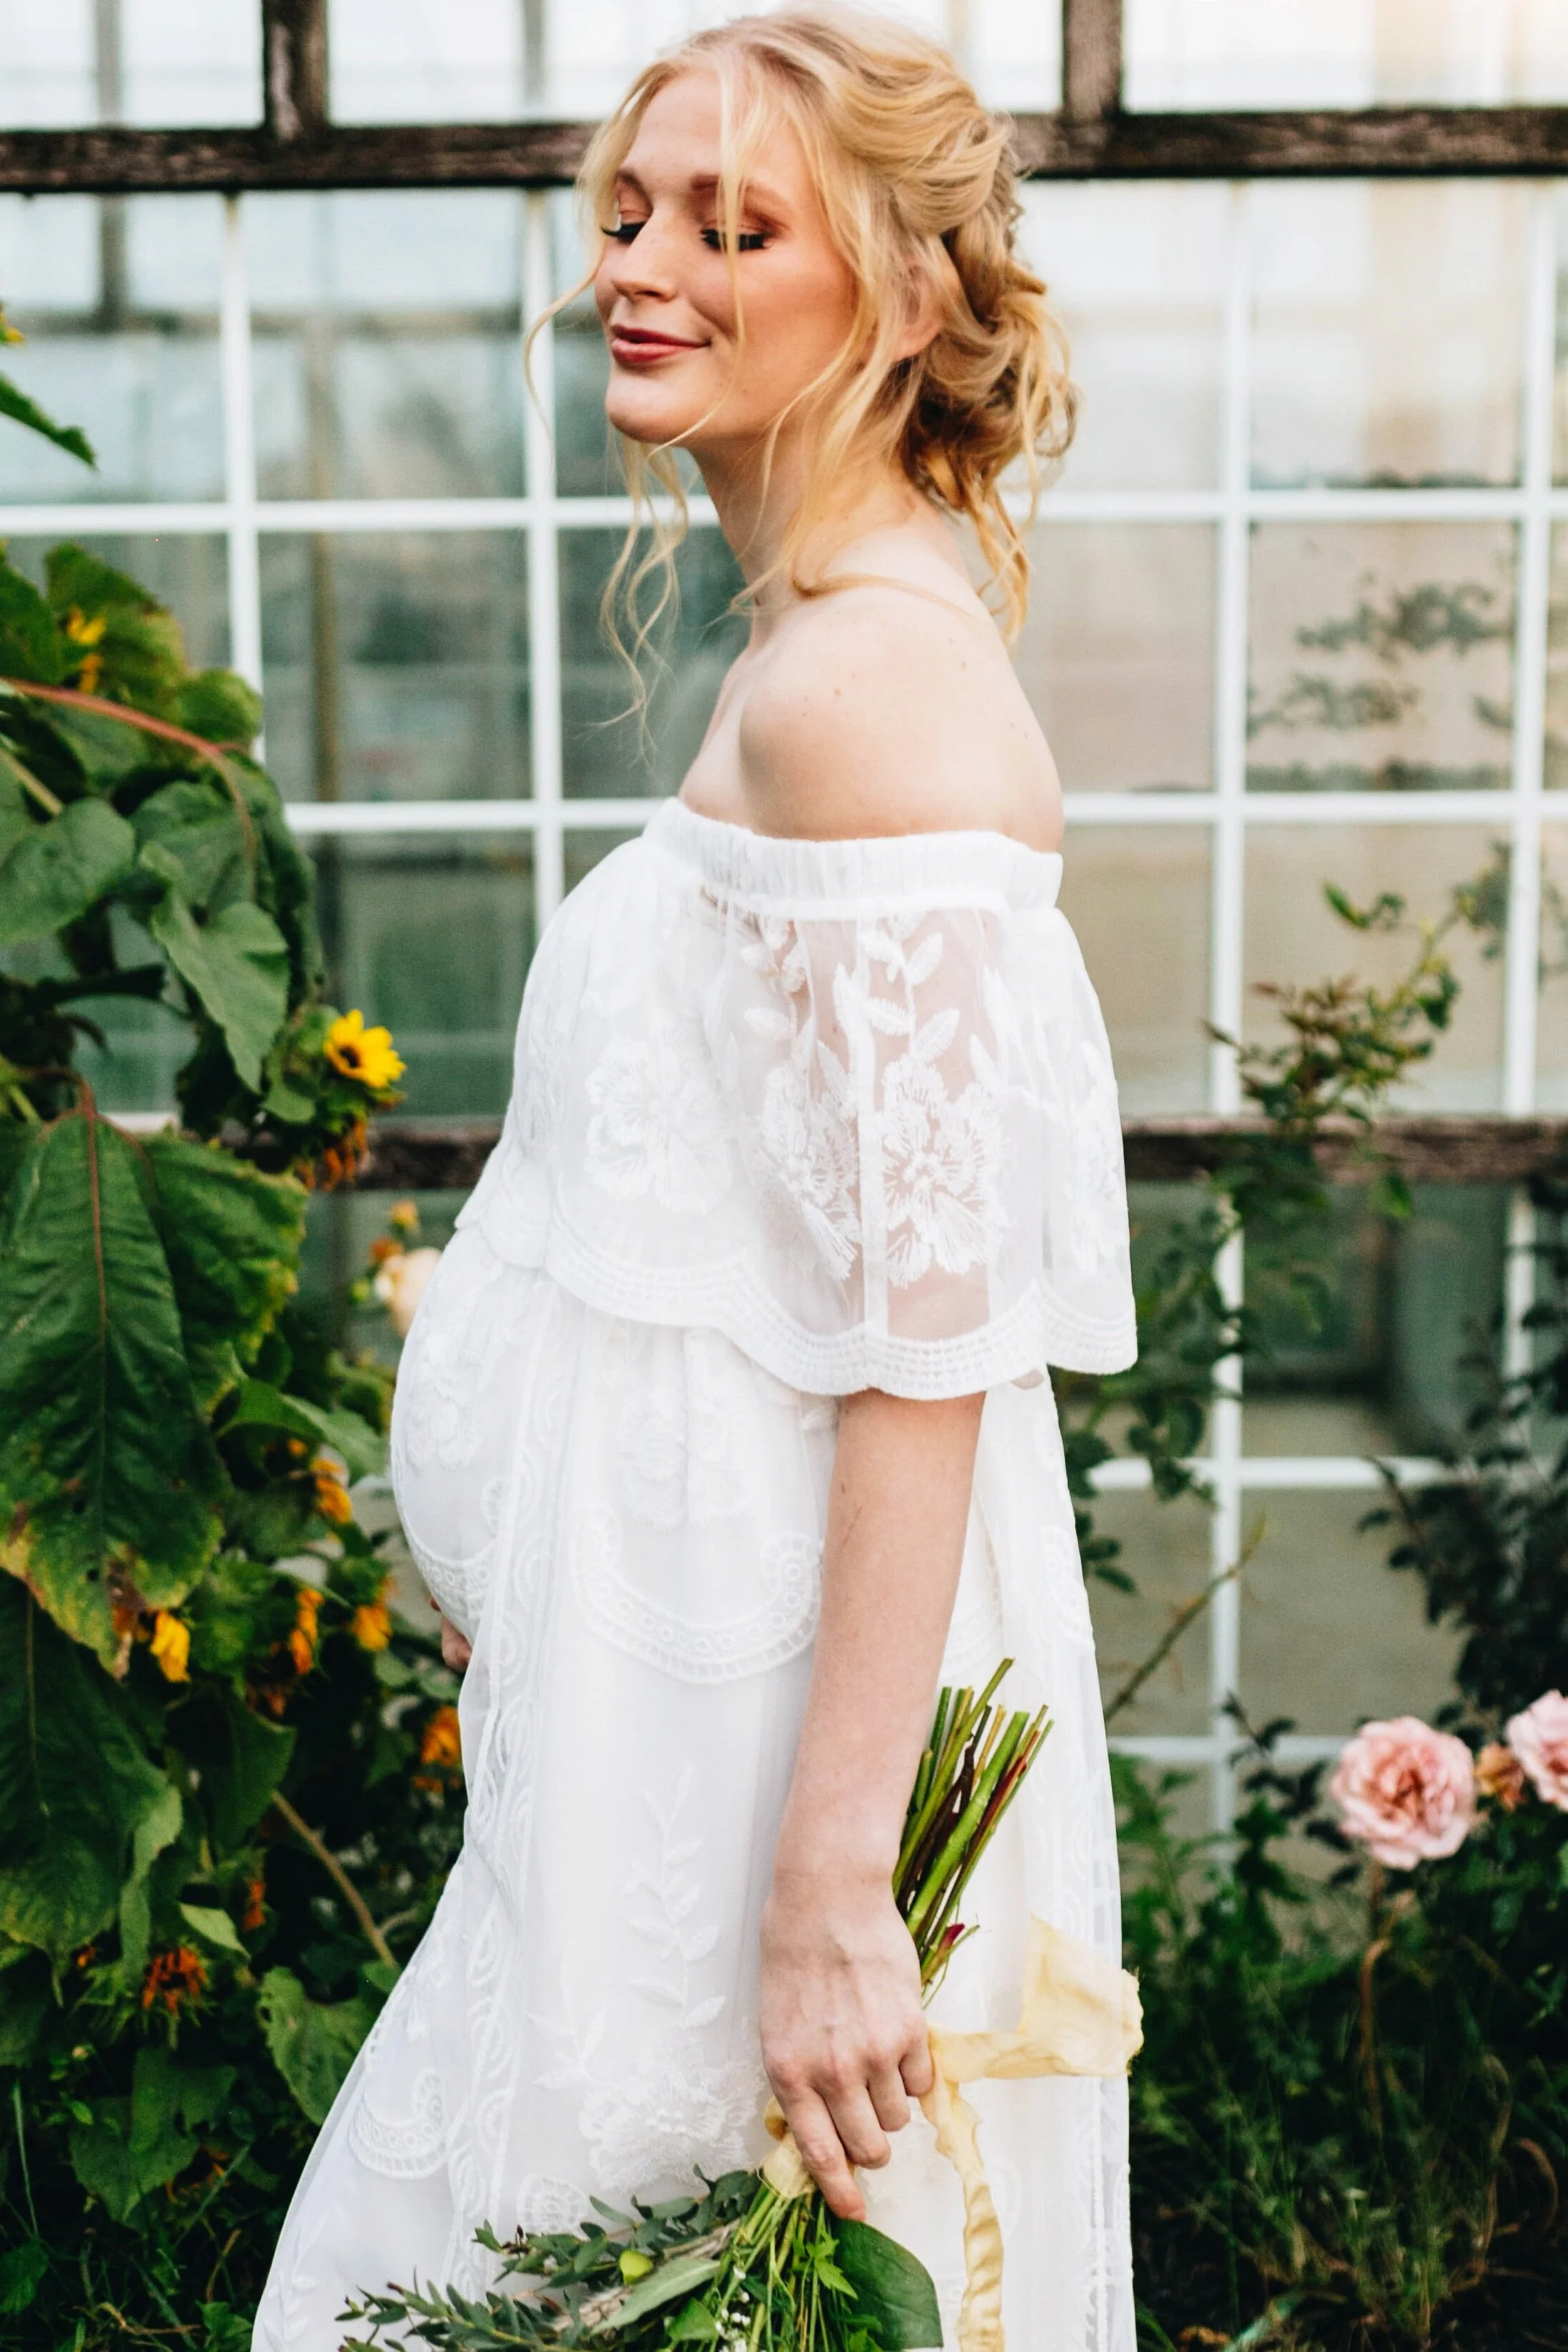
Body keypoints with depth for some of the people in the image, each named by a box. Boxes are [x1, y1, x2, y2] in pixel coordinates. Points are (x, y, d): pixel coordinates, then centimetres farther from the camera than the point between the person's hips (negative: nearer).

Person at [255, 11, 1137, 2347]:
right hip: (685, 1654, 9)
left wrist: (830, 1885, -22)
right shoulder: (822, 649, 10)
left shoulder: (868, 690, -20)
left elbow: (926, 1341, -23)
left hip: (788, 1691, -9)